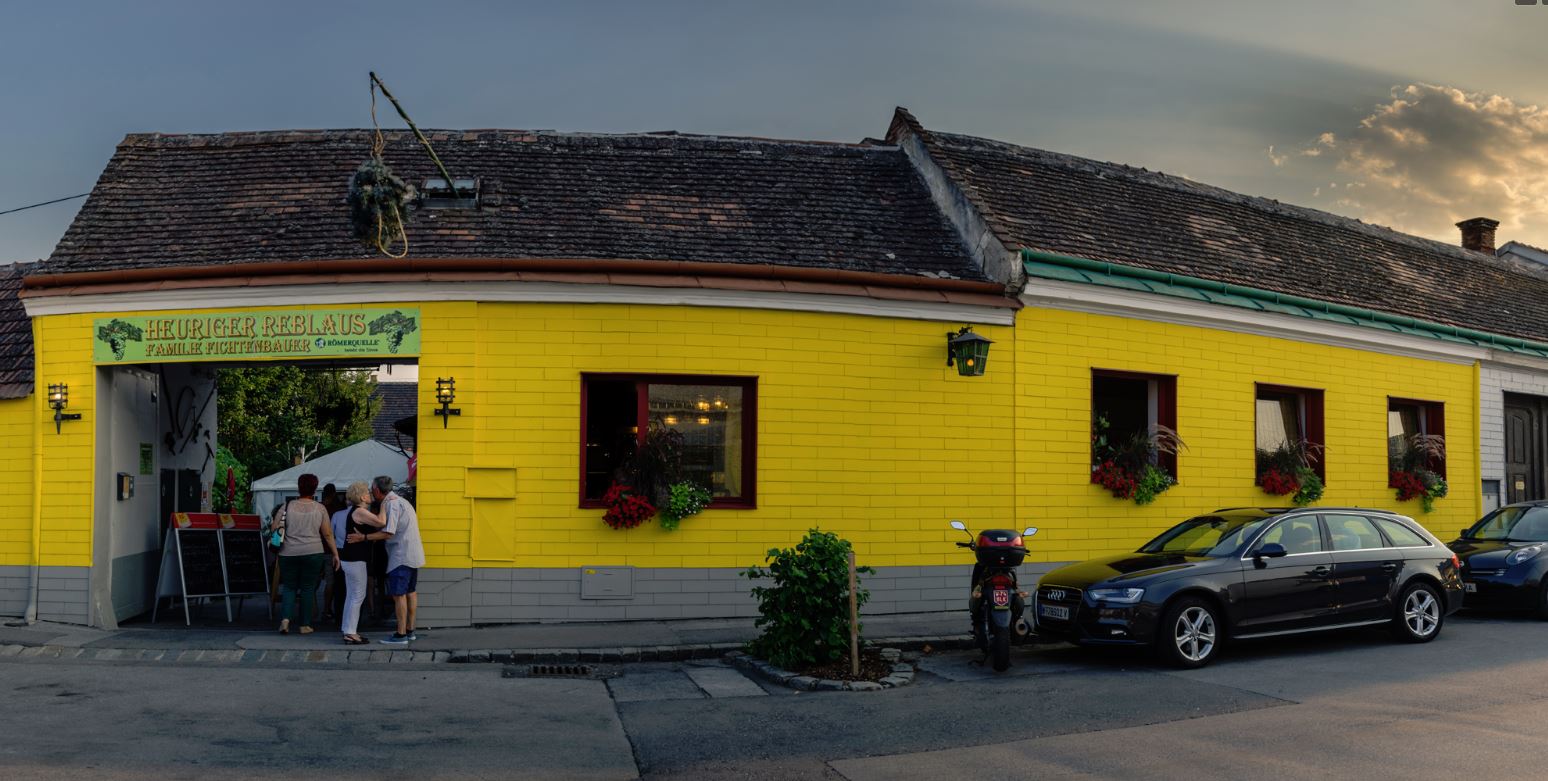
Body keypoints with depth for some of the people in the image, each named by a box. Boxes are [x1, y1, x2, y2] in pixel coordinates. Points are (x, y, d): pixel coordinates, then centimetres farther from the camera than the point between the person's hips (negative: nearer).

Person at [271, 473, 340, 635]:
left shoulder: (287, 506, 0)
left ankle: (285, 618, -7)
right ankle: (305, 625, 8)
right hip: (313, 553, 0)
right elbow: (328, 534, 1)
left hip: (288, 553, 0)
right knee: (308, 588, 8)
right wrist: (335, 554, 7)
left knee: (289, 586, 12)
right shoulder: (320, 509, 0)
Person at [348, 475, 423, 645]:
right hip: (413, 554, 10)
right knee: (410, 592, 13)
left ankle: (401, 635, -6)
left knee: (398, 594, -7)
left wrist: (363, 537, -17)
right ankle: (409, 631, 18)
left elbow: (388, 533, -21)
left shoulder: (391, 504, -14)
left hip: (401, 556, -10)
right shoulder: (400, 501, 18)